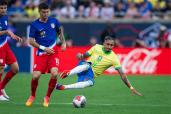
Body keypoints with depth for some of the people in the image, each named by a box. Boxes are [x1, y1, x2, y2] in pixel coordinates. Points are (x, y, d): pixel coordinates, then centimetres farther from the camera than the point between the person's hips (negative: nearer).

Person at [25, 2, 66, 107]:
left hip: (53, 52, 1)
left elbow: (60, 30, 21)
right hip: (41, 54, -1)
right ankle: (32, 96, 16)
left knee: (54, 74, -21)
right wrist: (44, 48, -14)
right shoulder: (34, 25, -6)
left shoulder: (54, 21, 2)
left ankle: (47, 97, 1)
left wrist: (63, 42, 7)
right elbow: (31, 41, -6)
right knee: (35, 76, -14)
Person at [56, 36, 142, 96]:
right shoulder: (97, 47, 1)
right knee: (87, 65, -39)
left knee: (90, 83, -40)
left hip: (91, 75, 0)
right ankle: (68, 73, -36)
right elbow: (85, 55, 11)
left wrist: (131, 88, -11)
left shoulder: (113, 58, -6)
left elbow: (122, 74, -7)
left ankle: (63, 87, -39)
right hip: (83, 67, 0)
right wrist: (80, 56, -16)